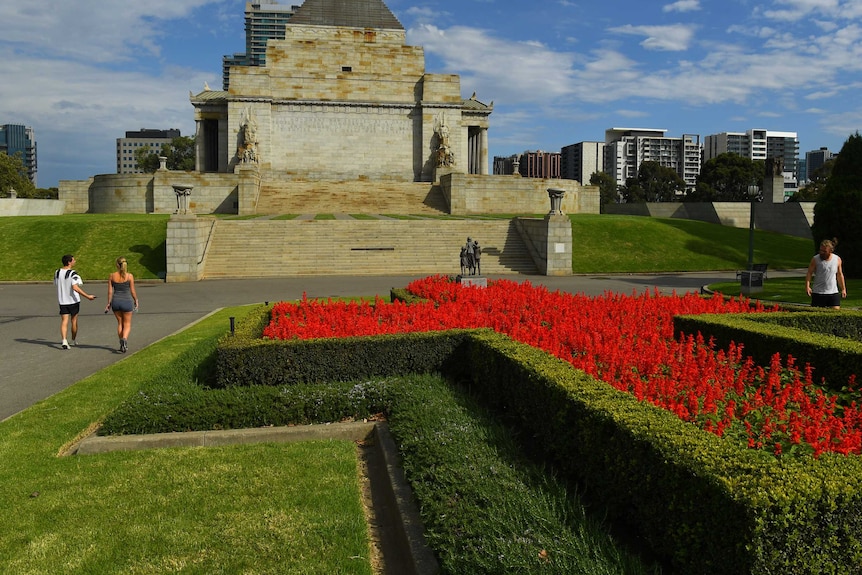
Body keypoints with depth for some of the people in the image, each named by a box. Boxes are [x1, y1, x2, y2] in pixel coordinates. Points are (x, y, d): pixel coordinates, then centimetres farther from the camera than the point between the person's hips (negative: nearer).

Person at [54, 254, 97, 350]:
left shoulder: (57, 273, 2)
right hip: (73, 301, -3)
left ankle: (64, 341, -15)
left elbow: (56, 285, 14)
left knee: (64, 321, 2)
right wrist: (87, 296, -25)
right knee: (74, 321, 13)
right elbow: (75, 288, -26)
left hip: (62, 301, 3)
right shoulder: (73, 273, -16)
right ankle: (74, 340, 28)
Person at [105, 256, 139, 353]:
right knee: (127, 324, 8)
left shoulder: (112, 275, -3)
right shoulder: (129, 276, -9)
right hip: (127, 301, -3)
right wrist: (136, 300, 11)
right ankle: (124, 339, -19)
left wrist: (109, 303, 10)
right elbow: (133, 291, -5)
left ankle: (122, 344, 22)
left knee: (120, 323, 18)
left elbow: (110, 291, 1)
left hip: (115, 301, 3)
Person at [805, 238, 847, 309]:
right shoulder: (815, 259, -5)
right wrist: (807, 286, -20)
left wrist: (843, 289, 18)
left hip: (833, 293, 2)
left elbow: (840, 275, 16)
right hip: (818, 293, -2)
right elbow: (809, 273, -5)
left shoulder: (837, 259, 4)